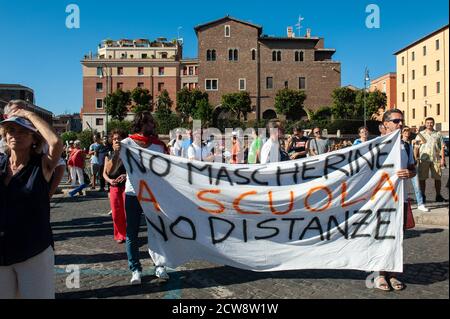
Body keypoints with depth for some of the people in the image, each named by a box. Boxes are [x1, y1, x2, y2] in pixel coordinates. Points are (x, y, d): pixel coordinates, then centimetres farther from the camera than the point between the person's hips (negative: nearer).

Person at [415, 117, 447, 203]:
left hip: (436, 159, 1)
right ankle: (422, 196, 10)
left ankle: (438, 196, 17)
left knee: (437, 178, 6)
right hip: (423, 159, -1)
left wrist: (443, 159, 0)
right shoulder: (420, 134, 8)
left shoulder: (438, 134, 11)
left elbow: (442, 147, 9)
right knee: (422, 179, 0)